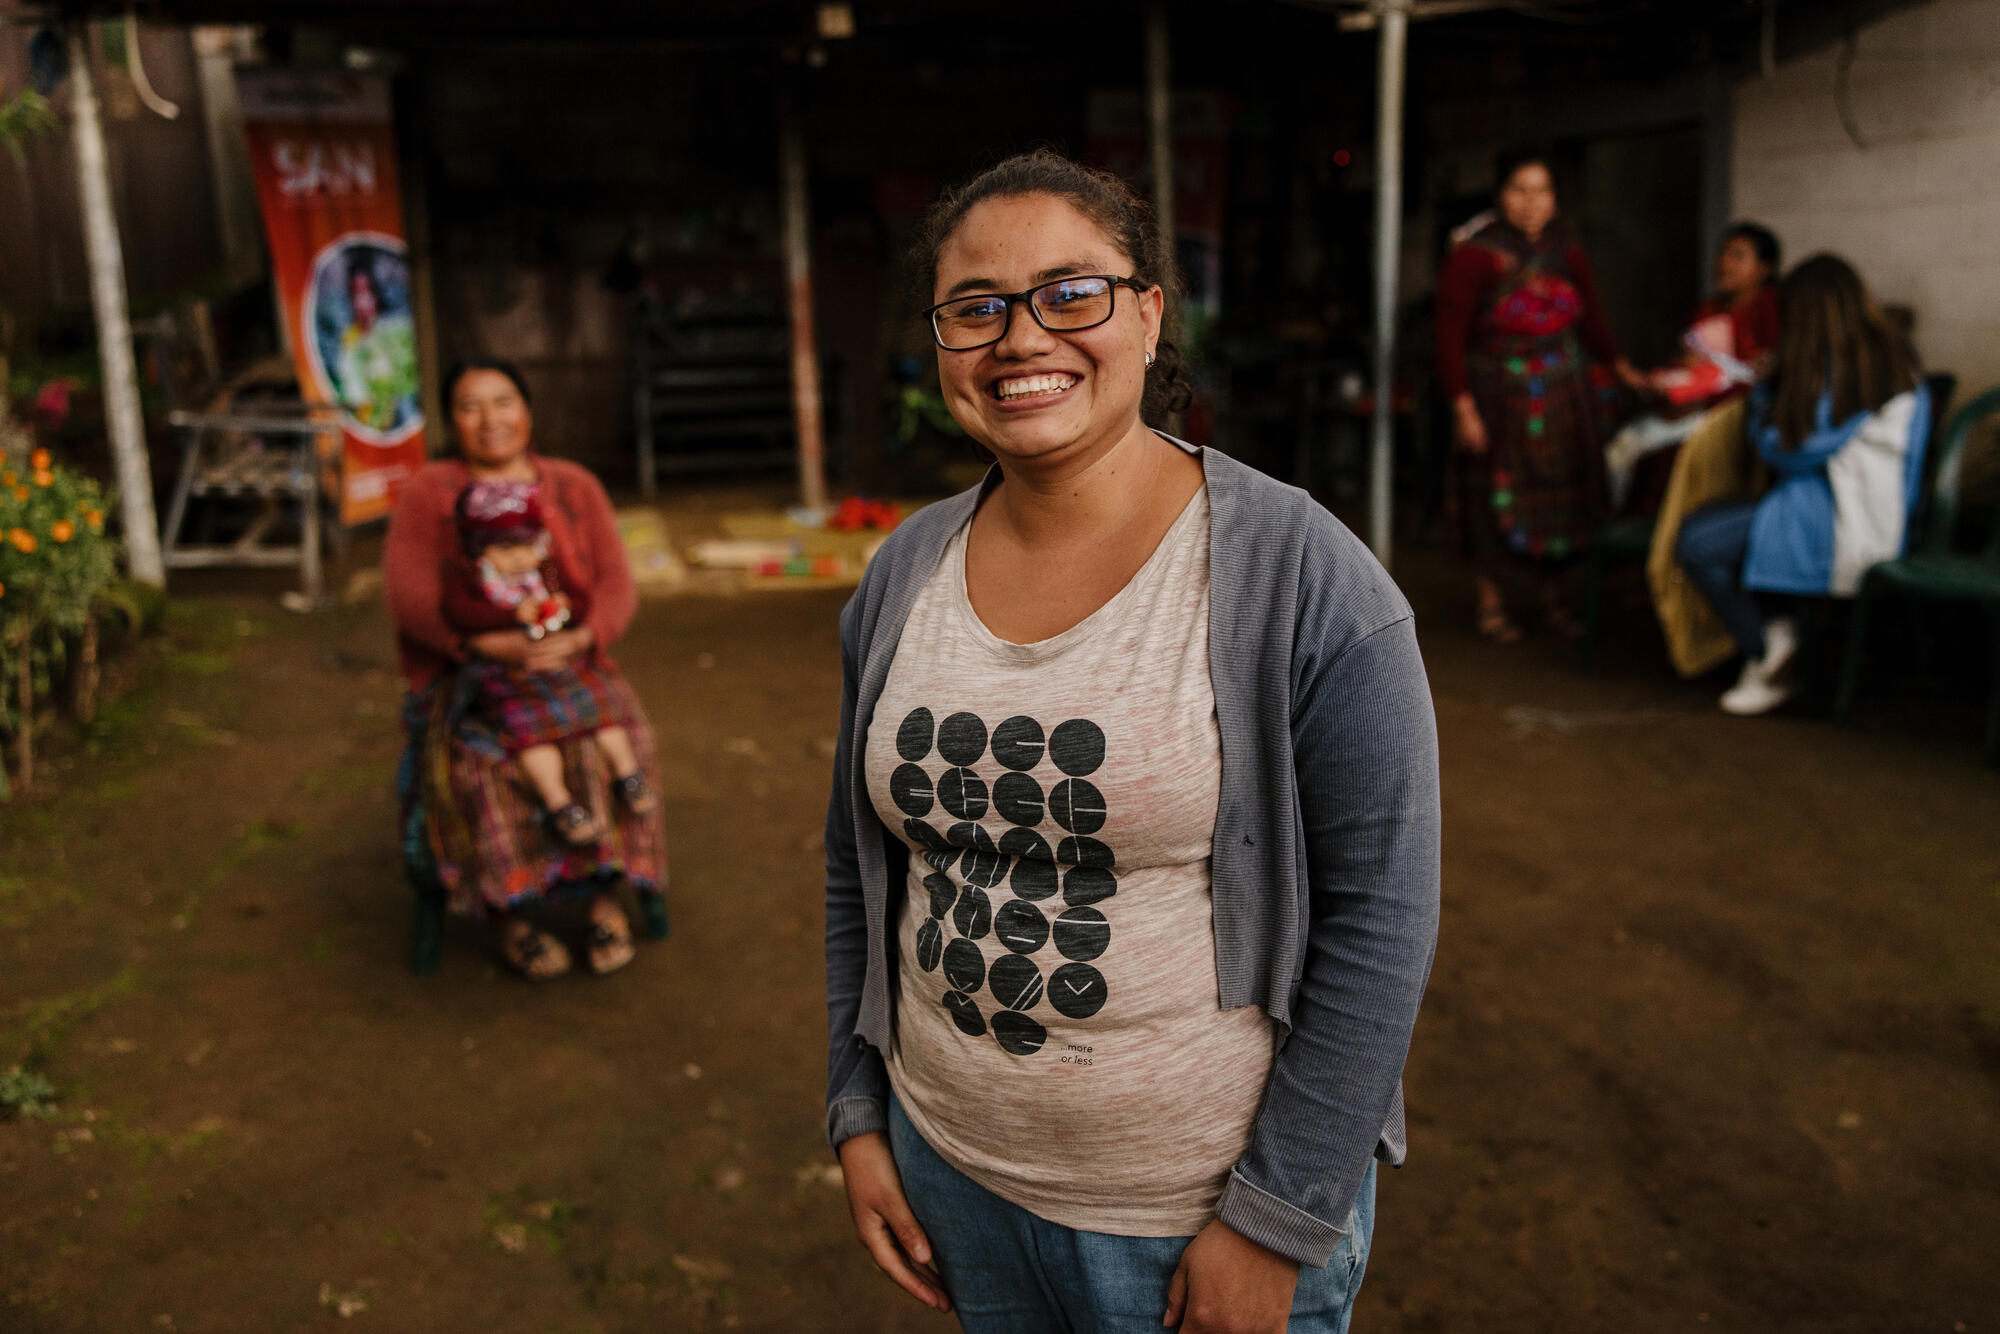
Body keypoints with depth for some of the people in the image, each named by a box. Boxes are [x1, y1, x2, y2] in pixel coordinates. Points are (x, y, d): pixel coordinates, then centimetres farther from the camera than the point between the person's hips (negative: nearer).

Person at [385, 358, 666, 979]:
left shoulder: (576, 487, 8)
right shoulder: (428, 492, 1)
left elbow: (616, 585, 0)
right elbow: (409, 596, -11)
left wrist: (581, 637, -22)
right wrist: (493, 644, -26)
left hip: (569, 666, 2)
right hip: (464, 671, -1)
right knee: (482, 762, -32)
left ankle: (607, 895, -17)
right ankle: (508, 914, -17)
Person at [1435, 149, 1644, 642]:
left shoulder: (1565, 252, 5)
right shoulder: (1475, 255, -11)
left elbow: (1590, 319, 15)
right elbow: (1450, 335, -13)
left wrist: (1619, 365, 3)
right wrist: (1463, 406, -17)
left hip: (1561, 395, 5)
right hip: (1497, 394, -5)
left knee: (1560, 494, 8)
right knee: (1496, 498, 0)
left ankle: (1554, 600, 22)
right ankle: (1490, 603, 15)